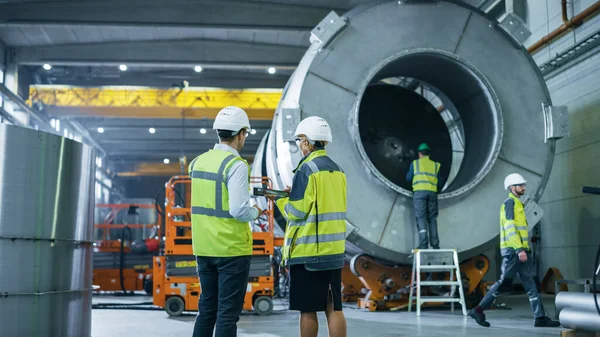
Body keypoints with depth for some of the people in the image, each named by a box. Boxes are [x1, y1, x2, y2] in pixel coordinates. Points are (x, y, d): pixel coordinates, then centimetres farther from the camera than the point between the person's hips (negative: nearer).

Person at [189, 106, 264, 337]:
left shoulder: (198, 161, 8)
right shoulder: (236, 165, -14)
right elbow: (239, 210, -22)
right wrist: (255, 212, -1)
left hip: (204, 248, 7)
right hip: (232, 249, -7)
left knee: (207, 308, 17)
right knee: (228, 312, 1)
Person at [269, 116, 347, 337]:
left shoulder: (306, 170, -13)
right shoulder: (337, 170, 10)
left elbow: (298, 212, -14)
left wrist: (281, 199, 5)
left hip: (308, 252, -7)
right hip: (334, 250, 7)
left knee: (308, 310, 3)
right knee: (333, 308, 9)